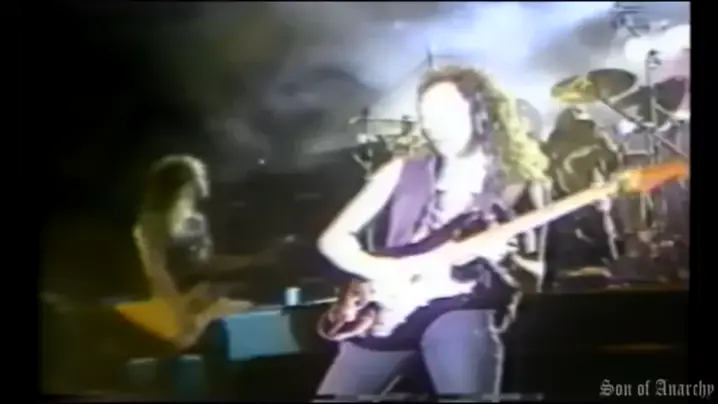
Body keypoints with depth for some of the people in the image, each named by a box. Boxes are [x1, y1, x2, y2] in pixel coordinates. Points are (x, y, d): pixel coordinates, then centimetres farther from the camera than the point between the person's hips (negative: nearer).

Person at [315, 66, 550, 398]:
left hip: (459, 311, -2)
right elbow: (334, 238, 6)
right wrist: (387, 271, -10)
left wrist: (498, 257, -14)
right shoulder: (403, 172, 9)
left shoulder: (514, 189, 6)